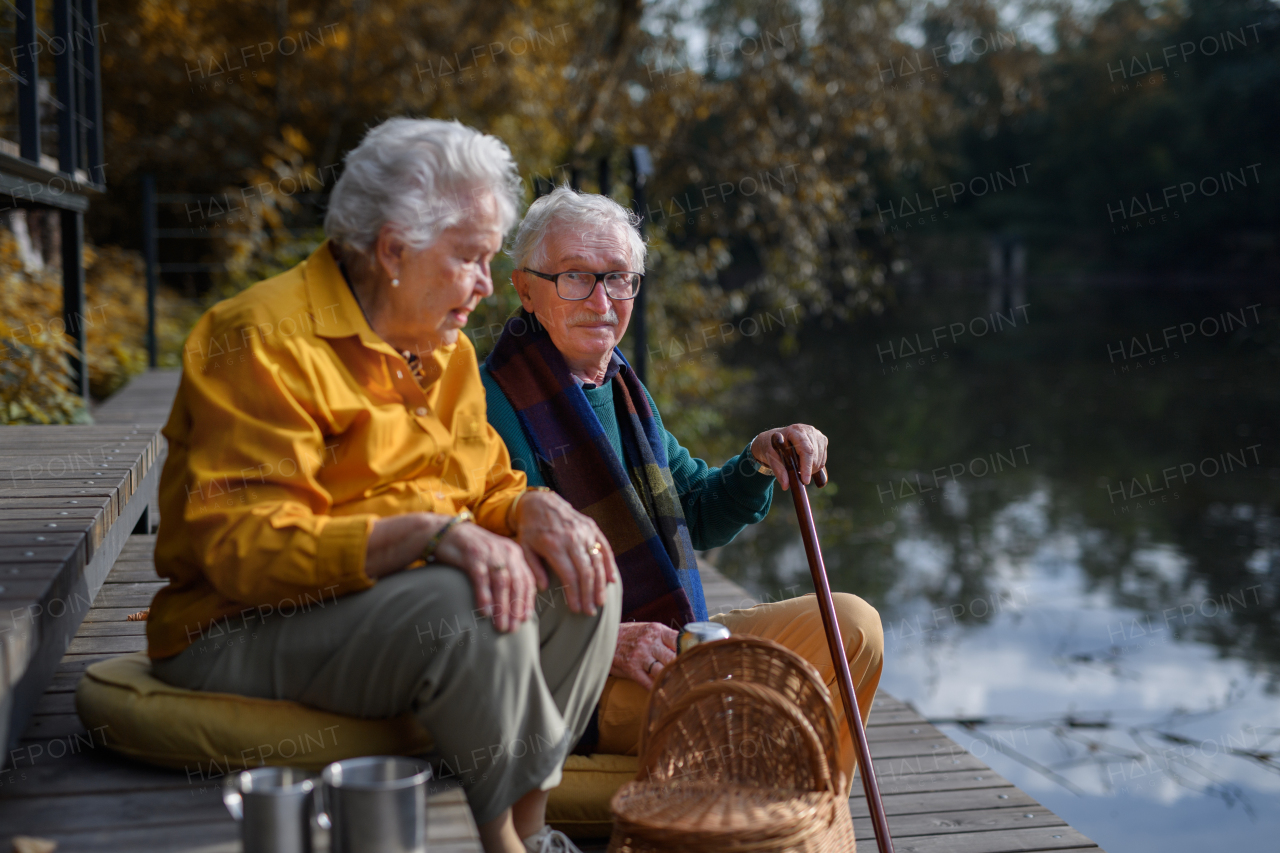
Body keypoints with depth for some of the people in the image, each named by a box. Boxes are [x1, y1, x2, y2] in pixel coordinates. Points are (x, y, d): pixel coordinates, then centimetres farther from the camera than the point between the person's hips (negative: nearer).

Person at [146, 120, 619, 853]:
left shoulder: (443, 349, 11)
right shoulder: (265, 340, -17)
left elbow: (486, 486, 15)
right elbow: (244, 549, -24)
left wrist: (531, 510, -10)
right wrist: (431, 533, -34)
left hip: (397, 596, 9)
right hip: (242, 634, -8)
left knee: (584, 576, -7)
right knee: (469, 605, -31)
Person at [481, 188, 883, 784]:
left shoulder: (619, 387, 14)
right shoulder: (495, 406, -15)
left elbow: (698, 518, 22)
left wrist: (759, 463, 2)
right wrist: (606, 643, -30)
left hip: (669, 644, 9)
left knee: (850, 625, 6)